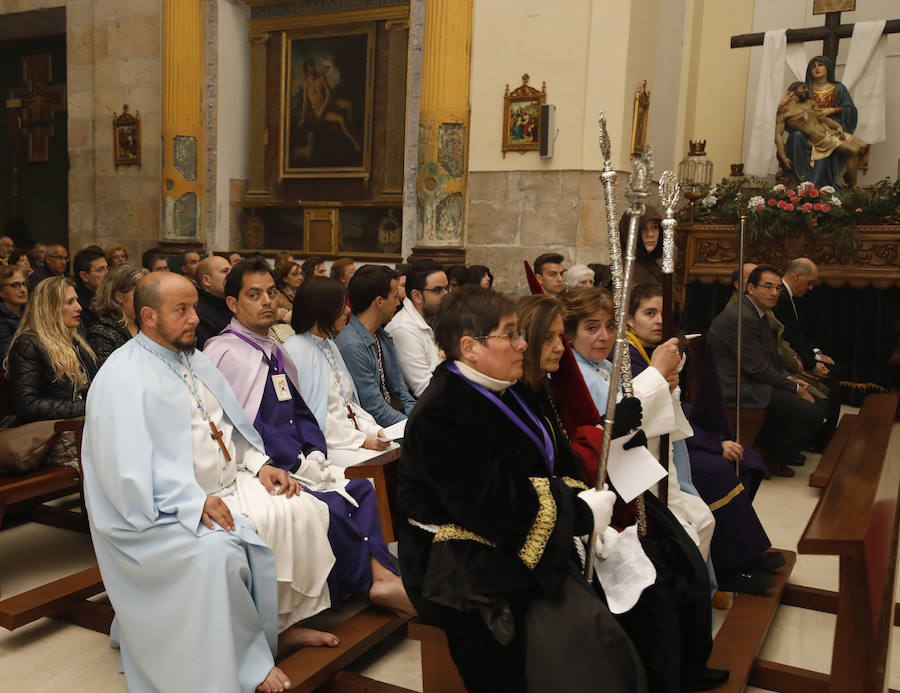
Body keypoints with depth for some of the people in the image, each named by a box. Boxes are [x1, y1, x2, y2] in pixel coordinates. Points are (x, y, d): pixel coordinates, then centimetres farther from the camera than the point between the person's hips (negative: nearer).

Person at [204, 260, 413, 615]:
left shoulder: (276, 352, 17)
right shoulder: (224, 353, -9)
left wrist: (316, 456, -1)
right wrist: (300, 464, -16)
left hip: (300, 463, 9)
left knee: (360, 489, -6)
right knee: (330, 507, -25)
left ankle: (381, 576, -11)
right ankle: (378, 581, -8)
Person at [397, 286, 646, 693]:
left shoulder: (502, 392, 12)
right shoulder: (442, 413, -17)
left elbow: (555, 461, 16)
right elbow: (490, 504, -22)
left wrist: (582, 502, -3)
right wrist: (580, 515, -16)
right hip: (466, 563, -9)